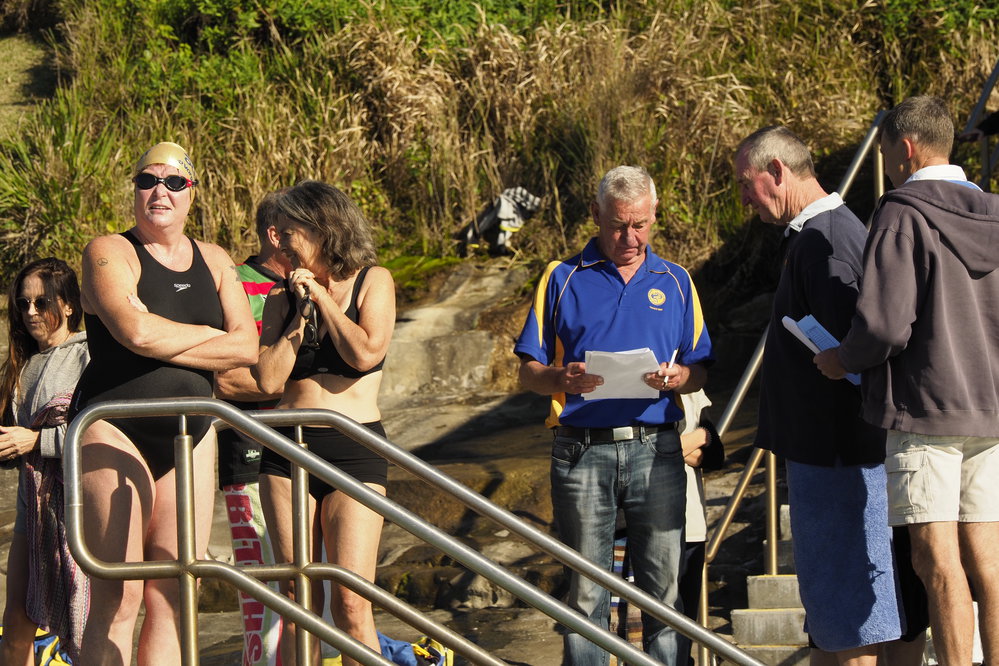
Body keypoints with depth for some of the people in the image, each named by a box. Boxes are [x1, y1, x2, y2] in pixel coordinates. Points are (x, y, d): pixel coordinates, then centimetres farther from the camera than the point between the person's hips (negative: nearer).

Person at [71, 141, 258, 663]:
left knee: (172, 600, -1)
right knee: (118, 600, -14)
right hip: (115, 429, -6)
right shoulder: (109, 253, -2)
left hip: (189, 434, 6)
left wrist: (167, 347, -8)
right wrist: (209, 335, -2)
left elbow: (246, 347, 3)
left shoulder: (215, 262, 16)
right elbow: (135, 331, -19)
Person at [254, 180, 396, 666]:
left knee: (350, 603, -12)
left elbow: (367, 352, -11)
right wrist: (301, 315, -2)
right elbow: (268, 380, 0)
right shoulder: (282, 298, 11)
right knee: (297, 599, 2)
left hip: (354, 448, -3)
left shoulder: (372, 281, 5)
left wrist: (322, 296, -3)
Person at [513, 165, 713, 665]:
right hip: (582, 450, -1)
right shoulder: (563, 279, 10)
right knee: (586, 592, -1)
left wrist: (676, 378, -9)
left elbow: (700, 372, 15)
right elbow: (528, 372, 8)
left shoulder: (674, 282, 16)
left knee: (664, 588, -1)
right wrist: (564, 379, -14)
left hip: (655, 450, 1)